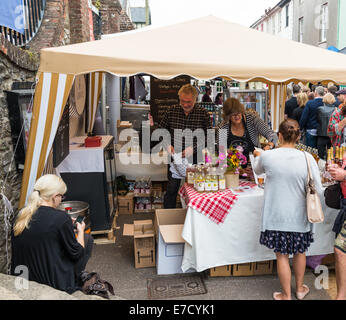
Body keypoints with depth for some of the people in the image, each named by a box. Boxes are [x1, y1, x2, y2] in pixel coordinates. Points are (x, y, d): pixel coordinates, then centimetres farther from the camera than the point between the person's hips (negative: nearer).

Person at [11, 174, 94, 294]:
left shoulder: (21, 215, -3)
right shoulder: (61, 217, -22)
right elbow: (76, 254, -11)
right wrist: (80, 231, 7)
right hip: (54, 283, -7)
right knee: (87, 238, 10)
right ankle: (79, 280, 23)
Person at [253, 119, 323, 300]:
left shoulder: (267, 156, -14)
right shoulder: (307, 158, -13)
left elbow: (257, 171, 10)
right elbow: (318, 190, -10)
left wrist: (258, 156, 31)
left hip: (277, 216, -2)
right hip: (299, 216, 2)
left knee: (282, 255, 12)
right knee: (300, 252, 23)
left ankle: (286, 295, 27)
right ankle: (300, 289, 42)